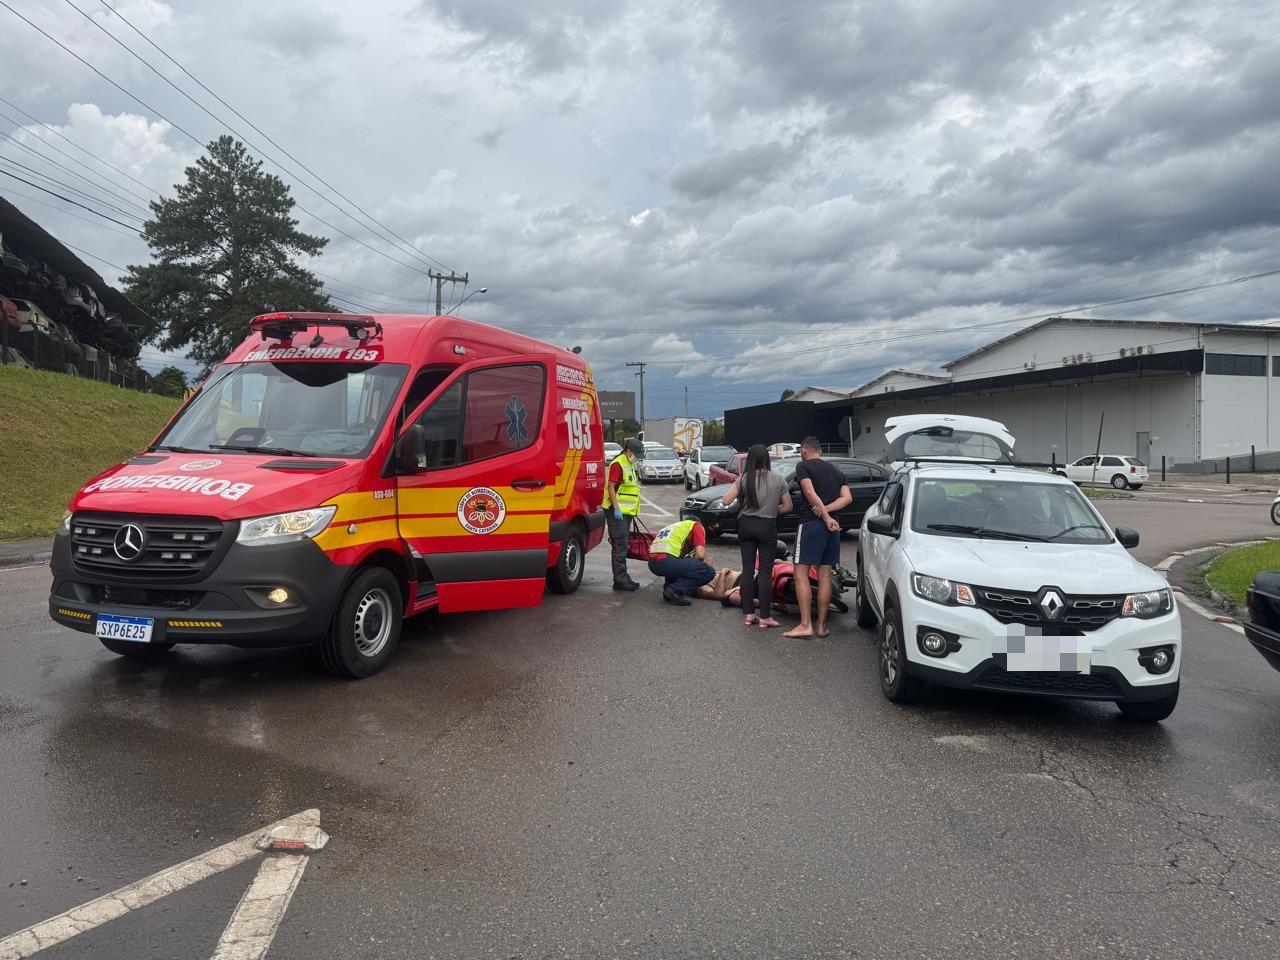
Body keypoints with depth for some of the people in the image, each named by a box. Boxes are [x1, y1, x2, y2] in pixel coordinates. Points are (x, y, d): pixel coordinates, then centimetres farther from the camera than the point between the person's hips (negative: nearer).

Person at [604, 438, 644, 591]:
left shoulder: (629, 465, 19)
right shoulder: (617, 464, -12)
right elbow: (611, 487, -18)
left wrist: (632, 512, 23)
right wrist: (616, 508, -23)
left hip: (626, 511, 10)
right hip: (617, 512, -10)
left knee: (623, 546, 14)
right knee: (619, 546, -9)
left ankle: (623, 578, 20)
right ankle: (620, 580, -8)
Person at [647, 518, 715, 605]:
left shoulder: (673, 526, 35)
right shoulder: (696, 525, 14)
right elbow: (700, 555, 0)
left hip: (652, 564, 8)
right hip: (666, 561, -8)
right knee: (709, 572, -2)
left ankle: (669, 587, 18)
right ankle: (675, 590, -7)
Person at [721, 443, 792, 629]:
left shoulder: (744, 479, -4)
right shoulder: (778, 480, -3)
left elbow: (726, 501, -10)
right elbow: (787, 507, 2)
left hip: (746, 525, 2)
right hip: (768, 527, -1)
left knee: (748, 570, 10)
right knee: (765, 572, 2)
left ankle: (748, 613, 14)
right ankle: (765, 617, 3)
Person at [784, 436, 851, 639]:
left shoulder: (803, 466, 0)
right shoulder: (836, 471, 19)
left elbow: (810, 493, -14)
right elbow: (847, 497, 5)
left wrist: (825, 516, -12)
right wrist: (827, 510, -7)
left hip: (811, 523, -6)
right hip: (832, 526, 7)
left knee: (801, 574, -5)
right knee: (825, 575, 9)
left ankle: (806, 625, -12)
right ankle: (822, 626, 10)